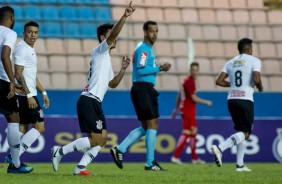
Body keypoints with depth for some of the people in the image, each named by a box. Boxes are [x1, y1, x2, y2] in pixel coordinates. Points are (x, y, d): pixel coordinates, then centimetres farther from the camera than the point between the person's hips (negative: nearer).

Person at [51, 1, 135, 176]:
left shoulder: (106, 59, 25)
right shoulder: (100, 51, -1)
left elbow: (112, 84, 29)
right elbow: (112, 35, -20)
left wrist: (123, 69, 15)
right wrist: (124, 17, -28)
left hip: (94, 102, 10)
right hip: (89, 101, -10)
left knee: (102, 139, 4)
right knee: (95, 139, -13)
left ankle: (81, 167, 1)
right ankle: (60, 151, -6)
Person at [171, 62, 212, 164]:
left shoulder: (187, 81, 14)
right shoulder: (190, 81, -16)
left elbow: (179, 94, 20)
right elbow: (194, 98, -19)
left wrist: (177, 108, 24)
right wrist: (206, 102, -5)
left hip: (190, 112, 10)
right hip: (188, 112, -10)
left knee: (194, 132, 15)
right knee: (186, 133, -11)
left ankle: (194, 158, 21)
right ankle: (175, 157, -13)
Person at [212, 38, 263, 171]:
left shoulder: (230, 62, 14)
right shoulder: (254, 61, -2)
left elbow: (219, 81, 7)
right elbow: (256, 79, -17)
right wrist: (260, 88, 4)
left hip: (231, 99, 6)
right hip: (245, 99, -6)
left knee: (241, 130, 17)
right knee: (245, 133, -3)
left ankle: (240, 164, 12)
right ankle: (220, 148, -25)